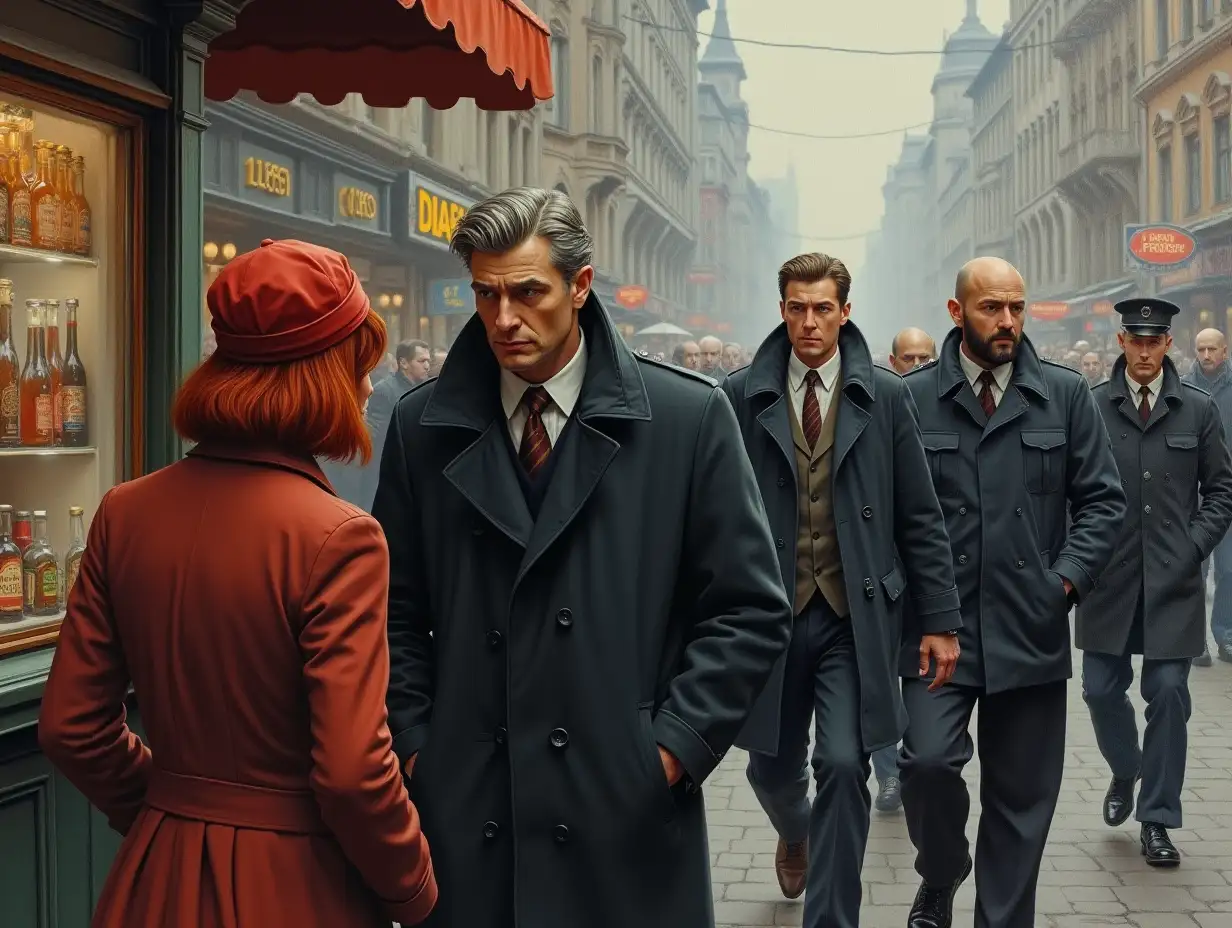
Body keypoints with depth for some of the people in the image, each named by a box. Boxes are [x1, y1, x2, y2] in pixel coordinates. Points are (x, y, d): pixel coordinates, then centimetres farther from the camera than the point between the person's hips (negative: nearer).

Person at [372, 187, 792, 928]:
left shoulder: (689, 417, -3)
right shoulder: (424, 425, 5)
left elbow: (751, 611, -1)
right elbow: (398, 609, 10)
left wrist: (675, 746, -6)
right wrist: (413, 743, 2)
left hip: (626, 817, -1)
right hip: (463, 815, 2)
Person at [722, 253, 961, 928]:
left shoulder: (885, 397, 0)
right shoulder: (741, 396, 0)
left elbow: (920, 517, 1)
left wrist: (940, 619, -2)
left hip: (855, 616, -1)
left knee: (843, 766, -9)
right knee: (771, 765, 15)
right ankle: (795, 831, 50)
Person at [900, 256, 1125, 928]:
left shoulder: (1066, 395, 4)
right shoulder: (913, 398, 1)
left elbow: (1103, 500, 6)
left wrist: (1068, 577, -6)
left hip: (1032, 627, 2)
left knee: (1022, 796, 7)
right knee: (928, 760, -15)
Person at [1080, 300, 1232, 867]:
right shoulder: (1091, 407, 0)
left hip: (1173, 580, 0)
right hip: (1108, 577, 0)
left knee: (1168, 692, -1)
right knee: (1102, 689, 6)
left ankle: (1157, 821, 11)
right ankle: (1125, 772, 37)